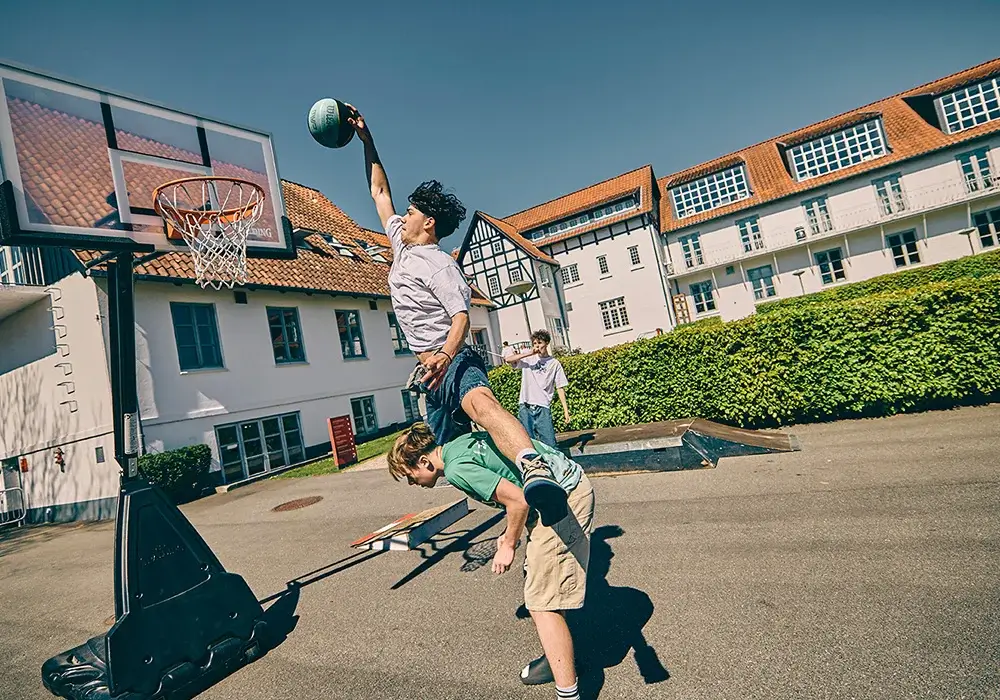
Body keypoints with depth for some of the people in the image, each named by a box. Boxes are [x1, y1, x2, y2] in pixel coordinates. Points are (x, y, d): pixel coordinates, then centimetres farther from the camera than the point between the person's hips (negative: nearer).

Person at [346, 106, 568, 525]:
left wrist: (445, 355, -39)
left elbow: (461, 316, -20)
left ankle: (534, 467, -63)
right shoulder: (402, 245, 17)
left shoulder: (438, 264, -8)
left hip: (453, 364, -9)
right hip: (432, 372, 9)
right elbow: (379, 192, 26)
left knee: (480, 402, -41)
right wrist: (366, 140, 25)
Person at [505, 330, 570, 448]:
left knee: (550, 444, -4)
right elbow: (508, 359, -6)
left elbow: (560, 388, 8)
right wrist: (529, 353, -10)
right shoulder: (528, 358, 9)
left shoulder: (554, 363, 8)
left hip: (543, 408, -1)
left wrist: (565, 410, 4)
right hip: (525, 407, 1)